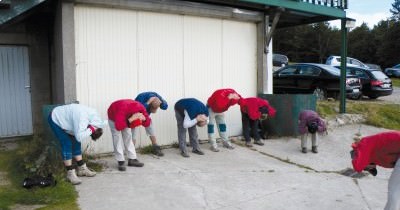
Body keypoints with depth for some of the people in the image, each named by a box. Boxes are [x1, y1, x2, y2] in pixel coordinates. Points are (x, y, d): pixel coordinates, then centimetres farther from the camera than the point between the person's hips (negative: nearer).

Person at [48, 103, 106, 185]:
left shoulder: (94, 115, -15)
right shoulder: (82, 120, -42)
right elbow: (79, 137, -48)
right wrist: (90, 130, -37)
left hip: (64, 118, 8)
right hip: (55, 119, -8)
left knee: (76, 143, 6)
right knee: (67, 144, -15)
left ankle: (82, 169, 15)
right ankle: (70, 173, -9)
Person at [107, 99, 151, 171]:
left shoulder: (141, 108, -30)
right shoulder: (123, 109, -46)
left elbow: (147, 123, -21)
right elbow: (118, 127, -53)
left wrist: (144, 119, -42)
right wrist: (130, 120, -59)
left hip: (126, 116, 5)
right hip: (113, 116, -5)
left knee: (128, 136, 0)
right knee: (116, 136, -14)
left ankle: (132, 159, 4)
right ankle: (121, 161, -12)